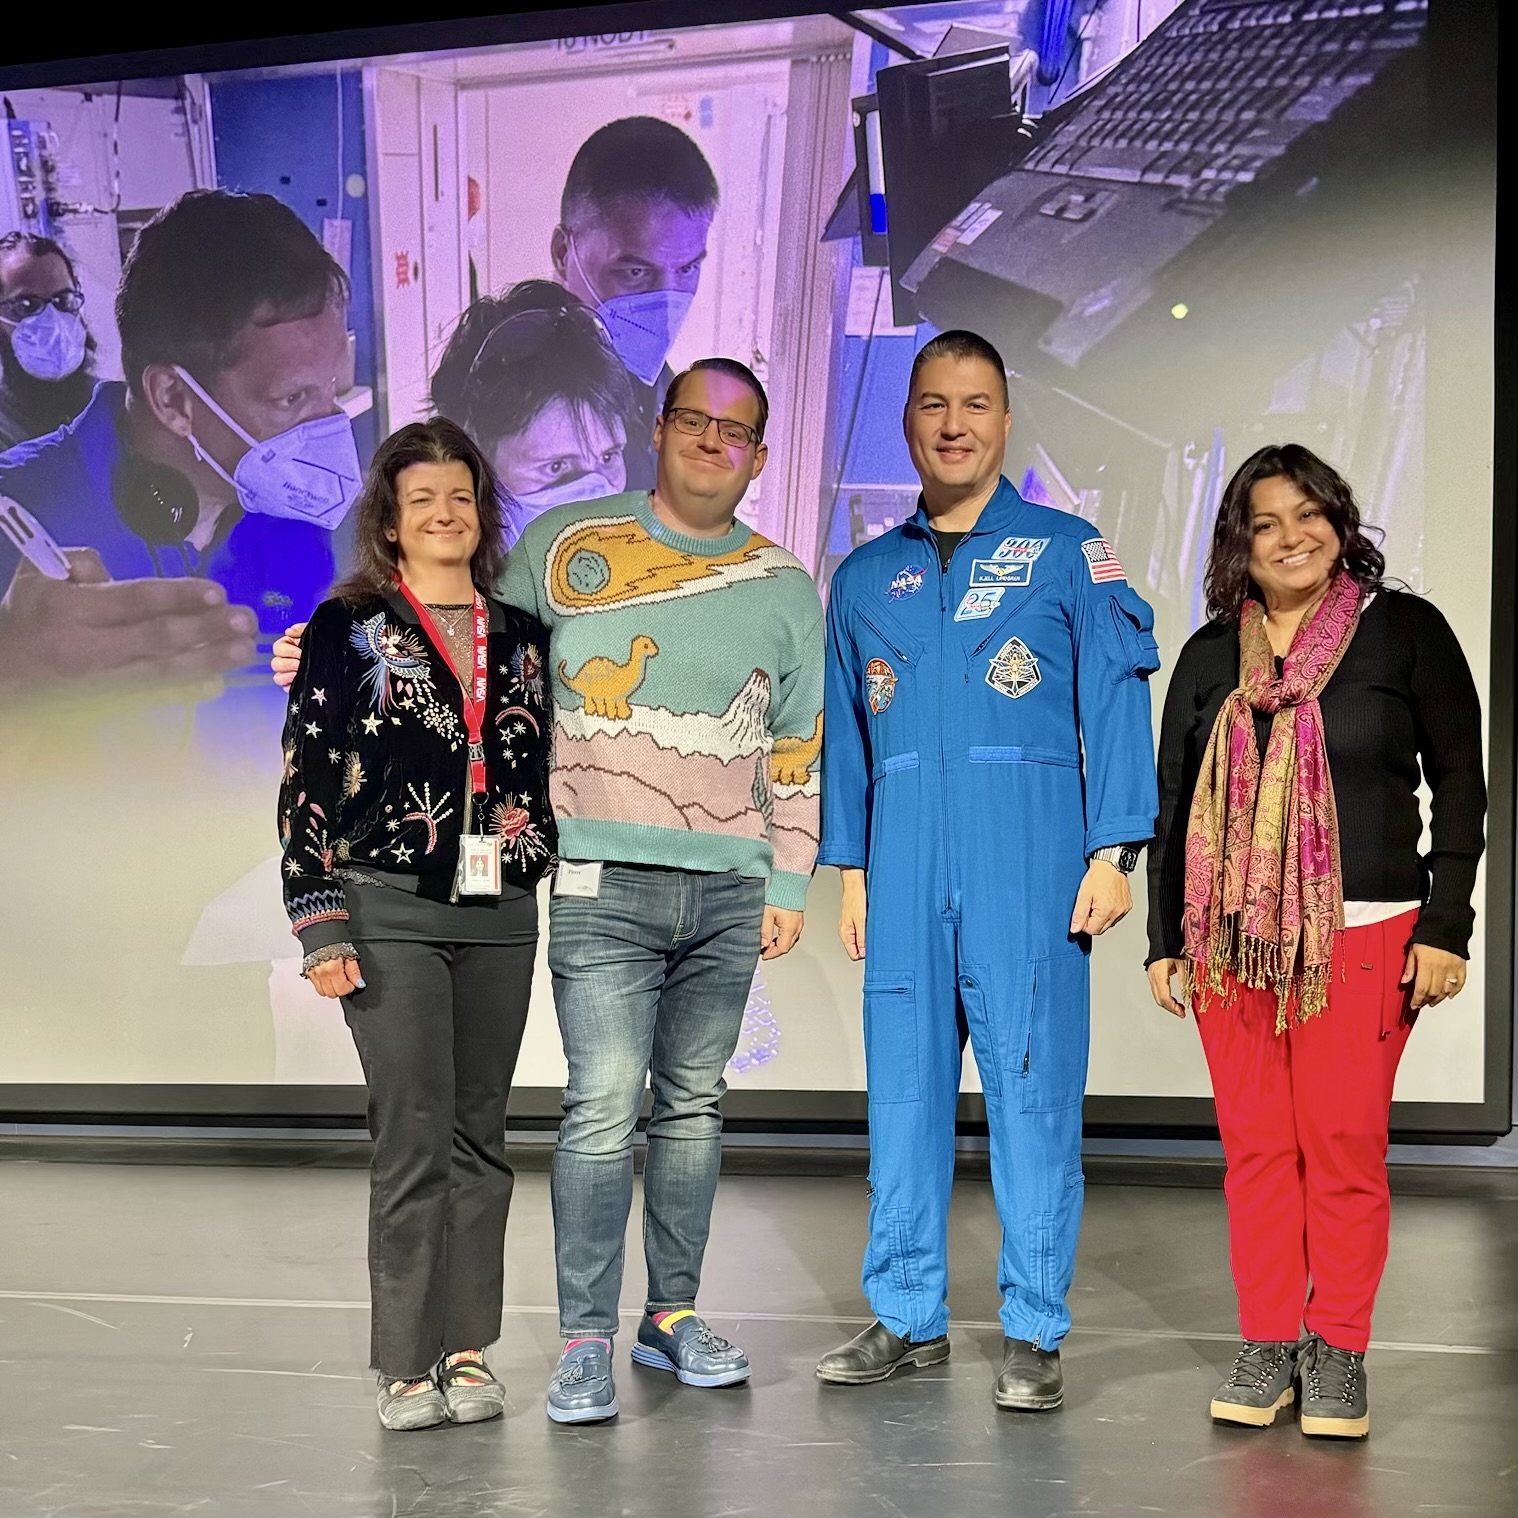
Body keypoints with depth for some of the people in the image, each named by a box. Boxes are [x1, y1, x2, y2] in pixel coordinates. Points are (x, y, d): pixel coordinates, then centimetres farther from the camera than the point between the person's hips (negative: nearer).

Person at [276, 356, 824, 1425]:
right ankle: (586, 1340, -1)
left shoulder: (787, 589, 11)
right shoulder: (564, 546, 5)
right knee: (603, 1108, -9)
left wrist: (789, 885, 10)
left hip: (728, 894, 3)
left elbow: (797, 753, 14)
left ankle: (674, 1314, 22)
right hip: (606, 885, -3)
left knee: (694, 1104, 10)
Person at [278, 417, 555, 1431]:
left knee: (480, 1137, 7)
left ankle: (468, 1349, 15)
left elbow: (547, 767, 20)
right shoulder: (349, 630, 3)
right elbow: (305, 782, -1)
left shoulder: (522, 635, 13)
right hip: (390, 910, -4)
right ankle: (408, 1365, 2)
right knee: (414, 1137, -7)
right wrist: (321, 926, -7)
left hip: (500, 915, 4)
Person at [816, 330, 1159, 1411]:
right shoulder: (866, 578, 17)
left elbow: (1116, 706, 2)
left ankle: (1035, 1332, 5)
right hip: (904, 863, 4)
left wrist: (1112, 852, -7)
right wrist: (850, 868, 12)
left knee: (1032, 1086, -3)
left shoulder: (1068, 552, 7)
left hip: (1031, 855, -3)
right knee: (904, 1083, 6)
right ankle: (908, 1316, 16)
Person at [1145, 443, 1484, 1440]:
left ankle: (1339, 1353, 9)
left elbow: (1461, 784, 2)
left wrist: (1446, 925, -5)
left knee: (1344, 1149, -3)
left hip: (1360, 936, -3)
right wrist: (1166, 938, 11)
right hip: (1231, 939, 3)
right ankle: (1268, 1344, 14)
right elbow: (1172, 802, 15)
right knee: (1255, 1149, 4)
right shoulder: (1211, 654, 11)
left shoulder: (1405, 630, 2)